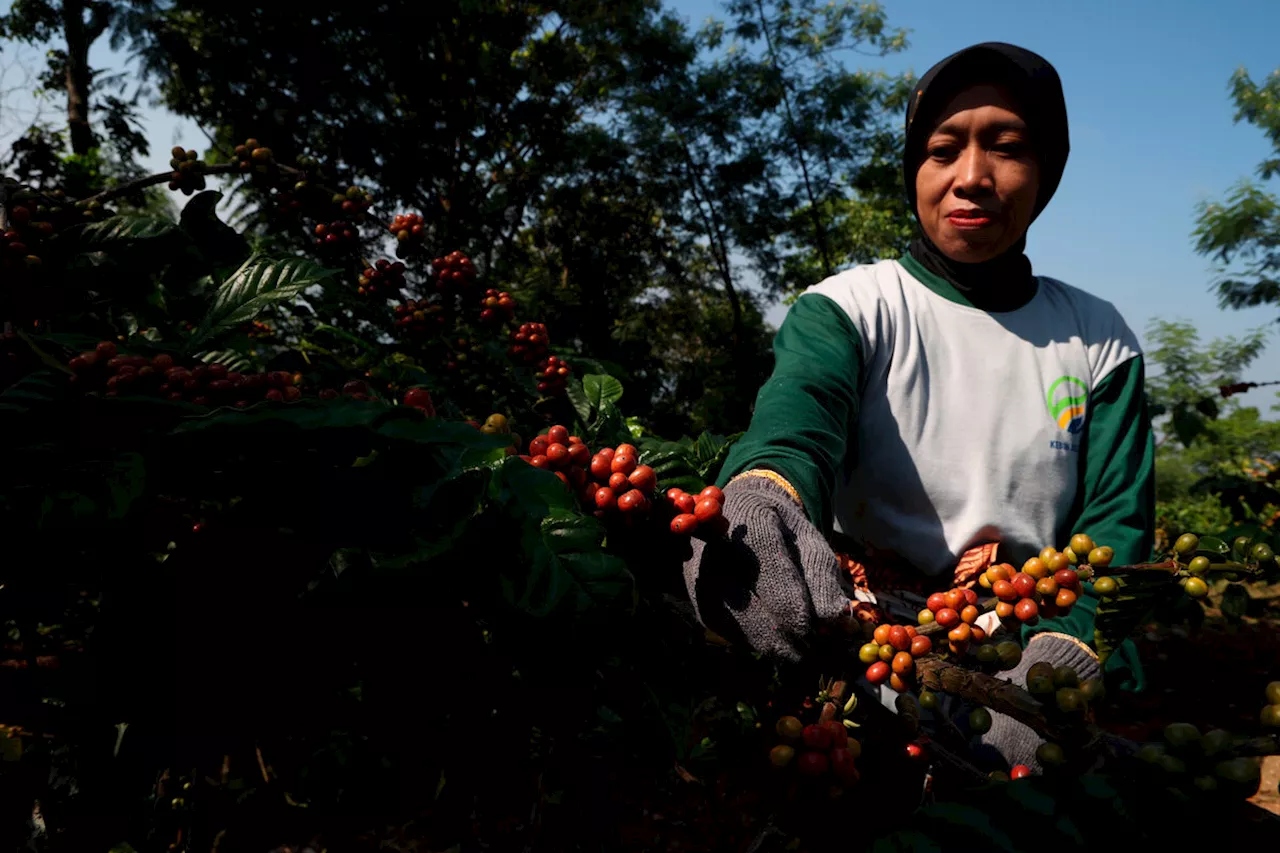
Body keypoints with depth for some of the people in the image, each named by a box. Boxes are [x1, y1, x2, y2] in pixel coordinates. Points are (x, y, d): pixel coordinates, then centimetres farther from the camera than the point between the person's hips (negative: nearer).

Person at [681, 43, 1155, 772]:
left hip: (1044, 644, 1)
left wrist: (1059, 663, -20)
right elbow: (794, 426, -21)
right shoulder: (847, 308, 0)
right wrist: (758, 497, -47)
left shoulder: (1097, 338, 8)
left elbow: (1115, 520, 0)